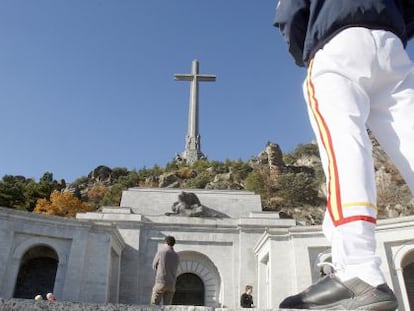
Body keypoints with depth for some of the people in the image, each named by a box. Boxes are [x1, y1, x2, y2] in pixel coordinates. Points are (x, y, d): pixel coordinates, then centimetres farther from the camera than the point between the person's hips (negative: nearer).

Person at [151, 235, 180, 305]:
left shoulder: (160, 252, -6)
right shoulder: (176, 257, 9)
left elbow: (154, 266, 7)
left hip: (160, 283, -4)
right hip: (171, 285, 5)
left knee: (154, 305, 4)